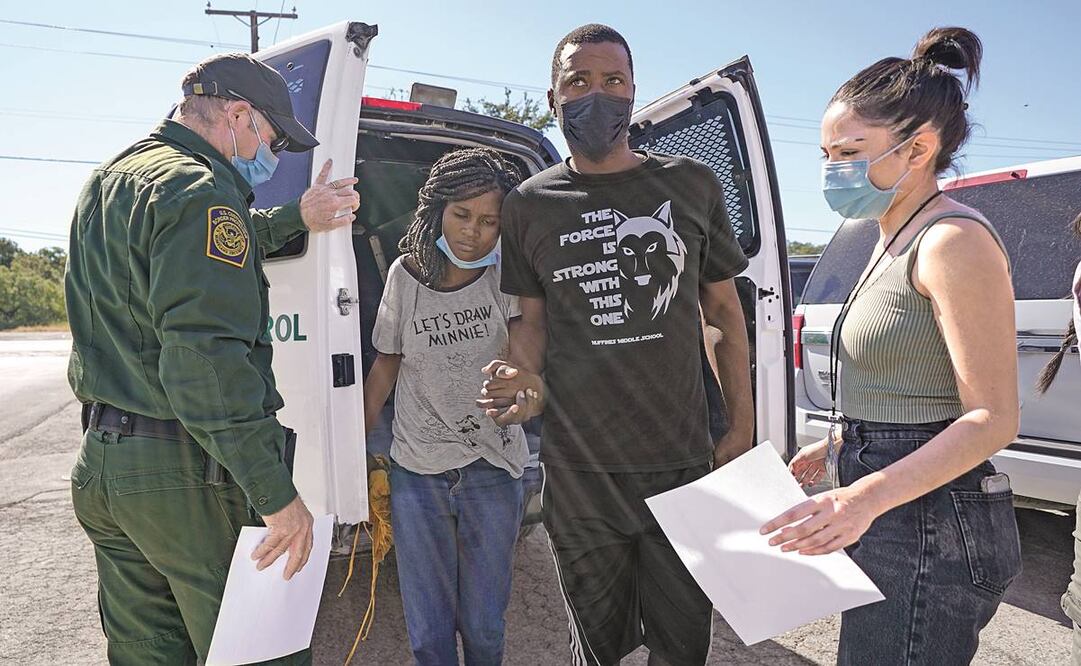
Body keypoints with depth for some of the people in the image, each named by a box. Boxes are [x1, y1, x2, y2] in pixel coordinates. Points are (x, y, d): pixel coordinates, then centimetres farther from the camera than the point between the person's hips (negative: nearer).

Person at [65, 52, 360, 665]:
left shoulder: (111, 179, 14)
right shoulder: (199, 190, -17)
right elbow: (206, 357, -26)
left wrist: (297, 218, 15)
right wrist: (278, 494, -26)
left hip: (101, 461, 10)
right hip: (187, 476, -9)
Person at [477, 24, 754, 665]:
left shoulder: (692, 185, 3)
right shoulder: (529, 204, 3)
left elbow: (724, 309, 8)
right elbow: (533, 319, 9)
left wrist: (743, 427, 5)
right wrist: (528, 378, -13)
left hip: (683, 461, 1)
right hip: (580, 469, 0)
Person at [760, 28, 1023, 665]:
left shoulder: (954, 239, -16)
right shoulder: (896, 241, 13)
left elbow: (992, 418, -20)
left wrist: (867, 496, -32)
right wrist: (840, 443, 23)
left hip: (930, 524, -10)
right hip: (893, 513, 10)